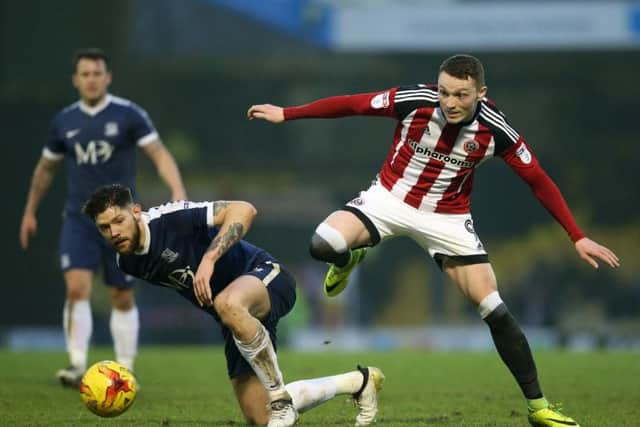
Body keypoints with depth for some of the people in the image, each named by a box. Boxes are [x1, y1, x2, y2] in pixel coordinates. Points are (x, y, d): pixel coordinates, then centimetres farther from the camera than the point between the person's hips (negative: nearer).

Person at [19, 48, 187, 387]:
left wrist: (178, 192, -27)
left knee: (122, 298, 6)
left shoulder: (128, 115, -5)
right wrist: (30, 212, 25)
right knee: (77, 288, -17)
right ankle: (77, 366, -18)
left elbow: (160, 154, -11)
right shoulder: (64, 121, 5)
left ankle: (125, 369, 19)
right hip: (78, 220, 1)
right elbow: (45, 168, 20)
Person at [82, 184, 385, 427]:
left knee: (228, 304, -45)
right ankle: (357, 381, 25)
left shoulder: (170, 219, -22)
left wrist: (209, 259, -38)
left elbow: (244, 210, -30)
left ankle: (281, 397, -26)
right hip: (239, 319, 9)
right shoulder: (126, 264, 1)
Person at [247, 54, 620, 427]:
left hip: (448, 219, 0)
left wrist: (577, 237, -10)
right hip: (390, 199, 0)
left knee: (494, 310, -8)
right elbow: (351, 104, -10)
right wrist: (286, 114, -4)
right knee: (324, 245, -27)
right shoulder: (414, 101, -23)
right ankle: (350, 259, 15)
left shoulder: (495, 130, -20)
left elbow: (539, 181, -9)